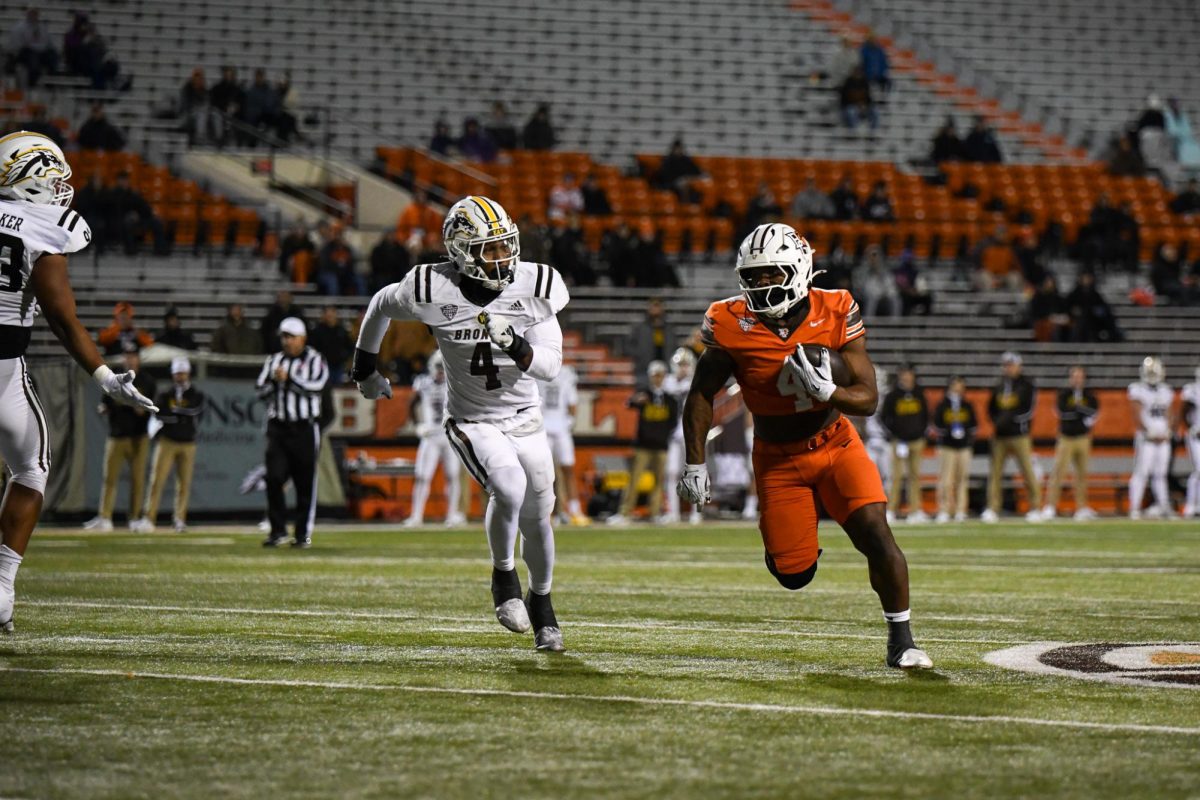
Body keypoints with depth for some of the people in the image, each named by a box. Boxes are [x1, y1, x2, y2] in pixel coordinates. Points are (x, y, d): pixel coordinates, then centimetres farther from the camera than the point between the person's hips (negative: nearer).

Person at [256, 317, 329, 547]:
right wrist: (274, 381, -10)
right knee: (274, 478, -7)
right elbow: (261, 392, 8)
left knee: (305, 483, -1)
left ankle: (304, 534, 6)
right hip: (278, 427, 3)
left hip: (305, 428, -3)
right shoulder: (273, 361, 14)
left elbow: (315, 386, -13)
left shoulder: (314, 361, 2)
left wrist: (289, 378, -17)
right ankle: (278, 531, 0)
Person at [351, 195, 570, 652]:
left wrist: (516, 346, -33)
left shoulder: (535, 287, -14)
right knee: (510, 488, -29)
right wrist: (364, 367, 14)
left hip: (524, 419, 3)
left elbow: (551, 366, -12)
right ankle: (503, 575, -2)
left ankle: (541, 604, 35)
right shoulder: (434, 291, -20)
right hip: (471, 422, -3)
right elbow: (381, 305, 2)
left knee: (537, 517, 8)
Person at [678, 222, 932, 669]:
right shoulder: (733, 326, -17)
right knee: (794, 575, -2)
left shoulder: (835, 315, -17)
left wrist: (827, 392, -35)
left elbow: (868, 399, -14)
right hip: (777, 460, 0)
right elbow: (701, 395, -3)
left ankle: (901, 640, -2)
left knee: (877, 536, -18)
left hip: (835, 446, 0)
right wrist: (695, 465, -6)